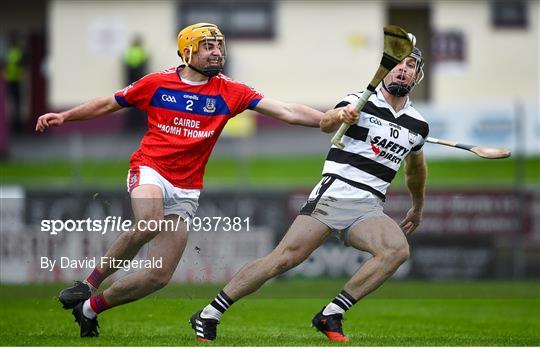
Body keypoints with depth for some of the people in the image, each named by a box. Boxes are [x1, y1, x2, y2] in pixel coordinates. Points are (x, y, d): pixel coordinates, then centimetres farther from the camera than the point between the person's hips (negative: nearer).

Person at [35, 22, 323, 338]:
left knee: (160, 276, -2)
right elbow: (109, 104, 14)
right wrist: (64, 116, 7)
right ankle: (89, 283, -18)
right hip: (150, 170, -3)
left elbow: (287, 112, -2)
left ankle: (90, 307, 17)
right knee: (148, 225, -37)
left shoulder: (229, 92, 3)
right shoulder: (157, 83, 1)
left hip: (186, 191, 3)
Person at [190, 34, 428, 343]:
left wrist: (418, 208, 44)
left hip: (369, 209, 4)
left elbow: (416, 168, 35)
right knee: (285, 258, -17)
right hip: (333, 195, -4)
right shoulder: (362, 102, -1)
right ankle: (209, 315, -7)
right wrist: (340, 116, -44)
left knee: (398, 249, -27)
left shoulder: (418, 125, 14)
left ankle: (330, 316, -23)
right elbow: (325, 124, -21)